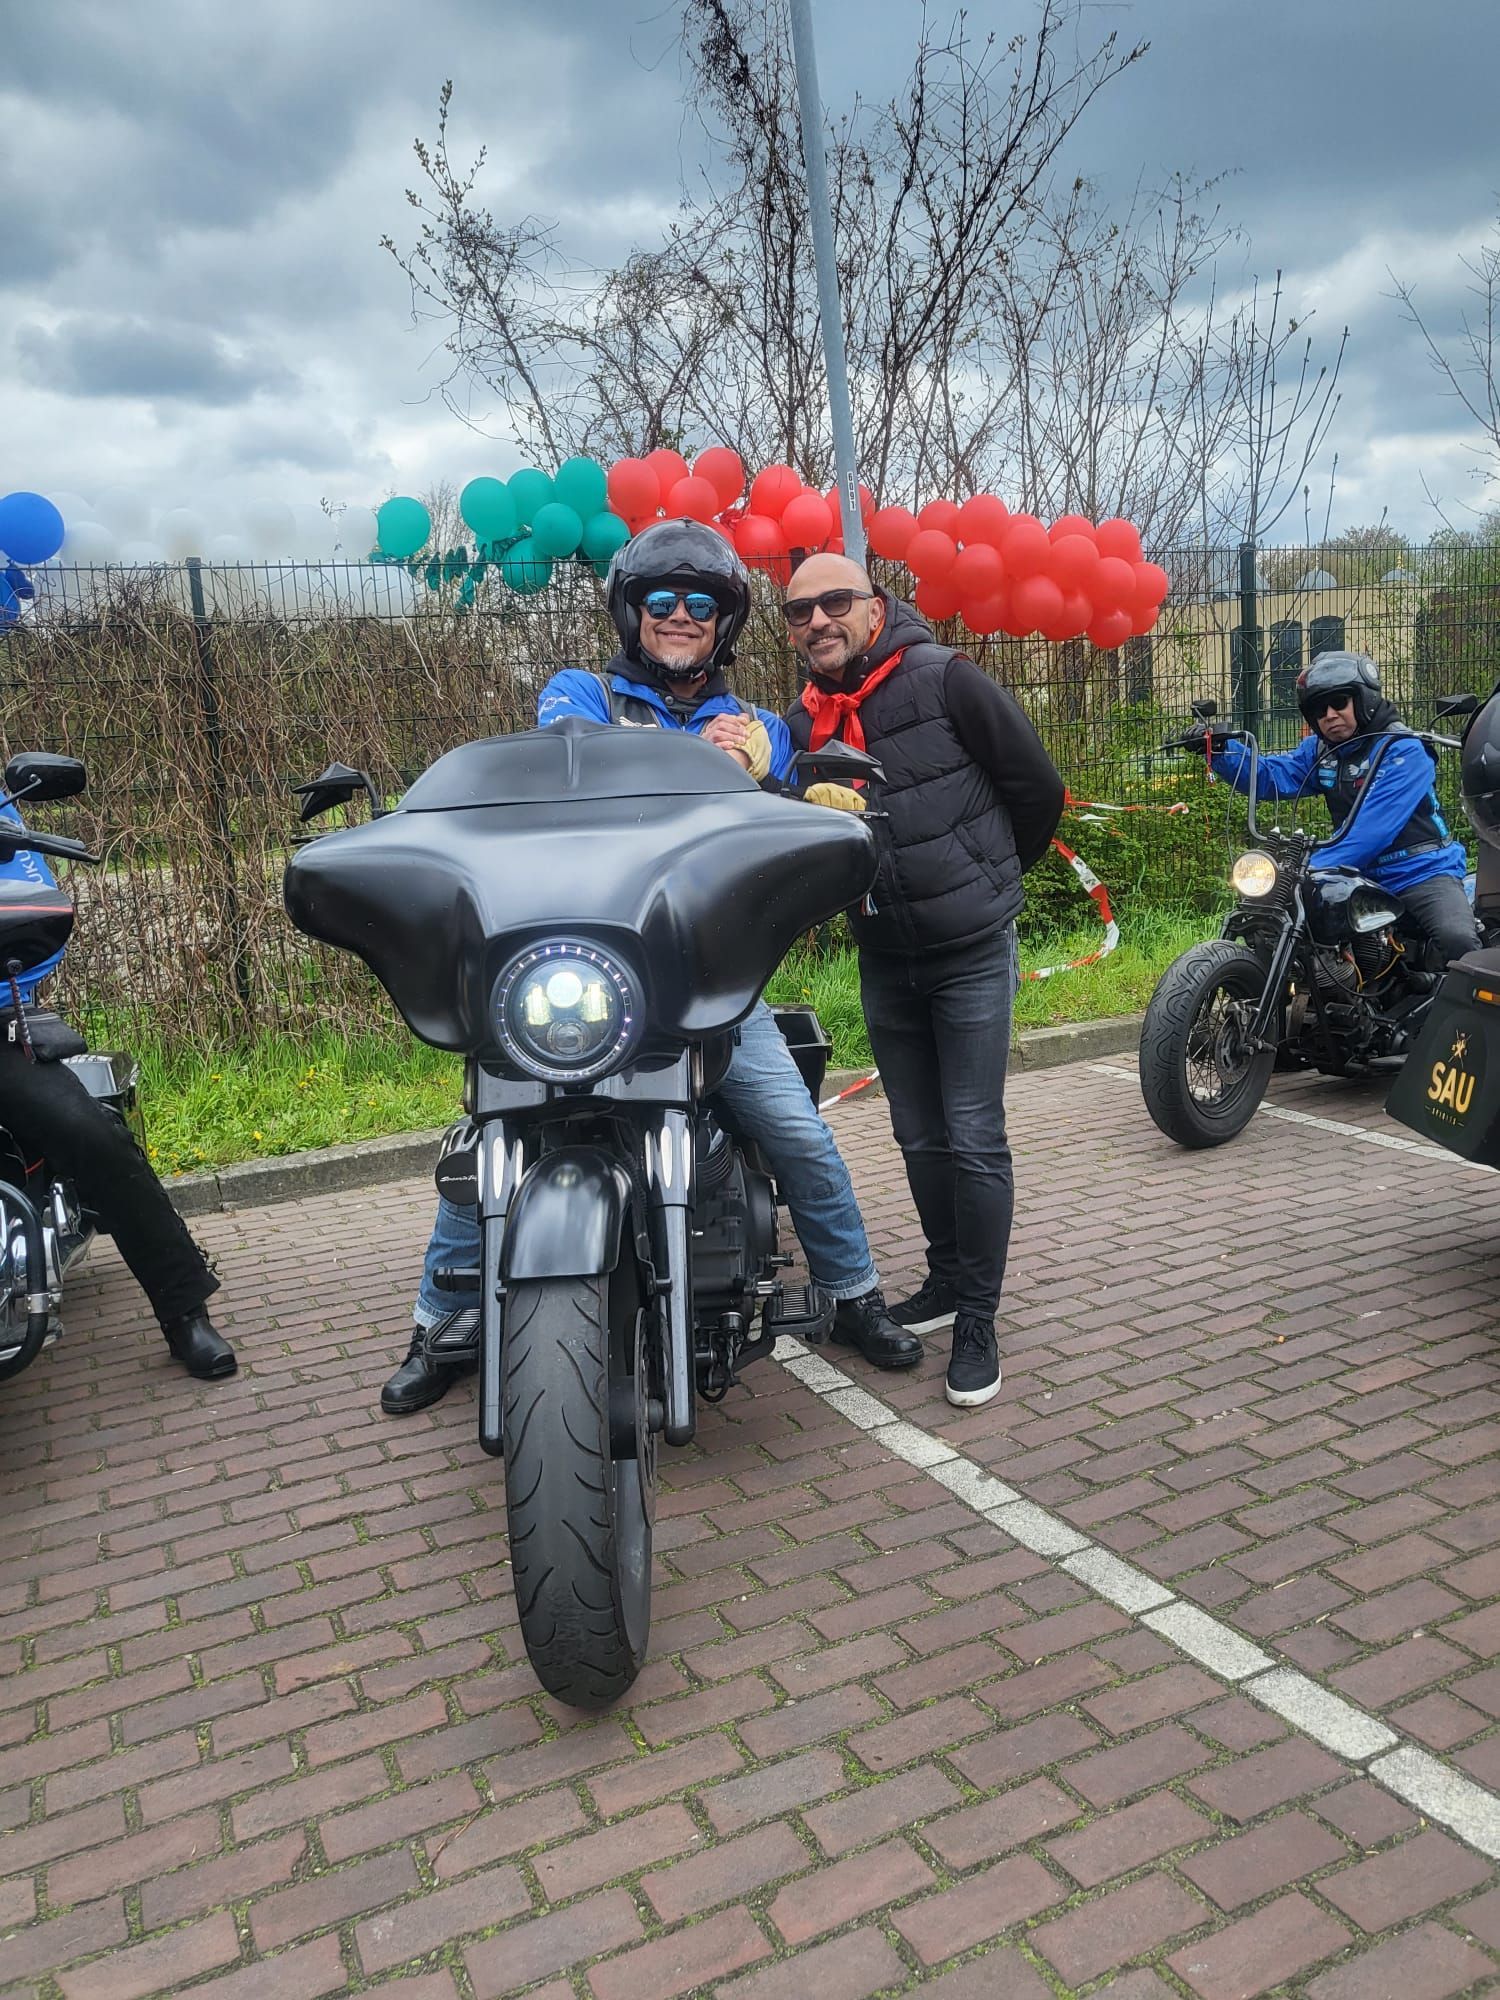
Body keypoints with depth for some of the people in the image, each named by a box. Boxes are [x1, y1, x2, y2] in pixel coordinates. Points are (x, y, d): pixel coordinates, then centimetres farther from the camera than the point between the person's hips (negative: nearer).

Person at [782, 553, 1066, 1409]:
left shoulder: (944, 680, -12)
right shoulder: (803, 725, 4)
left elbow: (1038, 787, -5)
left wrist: (992, 877, 8)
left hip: (973, 951, -5)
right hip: (885, 960, 5)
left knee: (975, 1140, -3)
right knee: (921, 1138, 15)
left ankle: (977, 1320, 7)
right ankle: (948, 1278, 32)